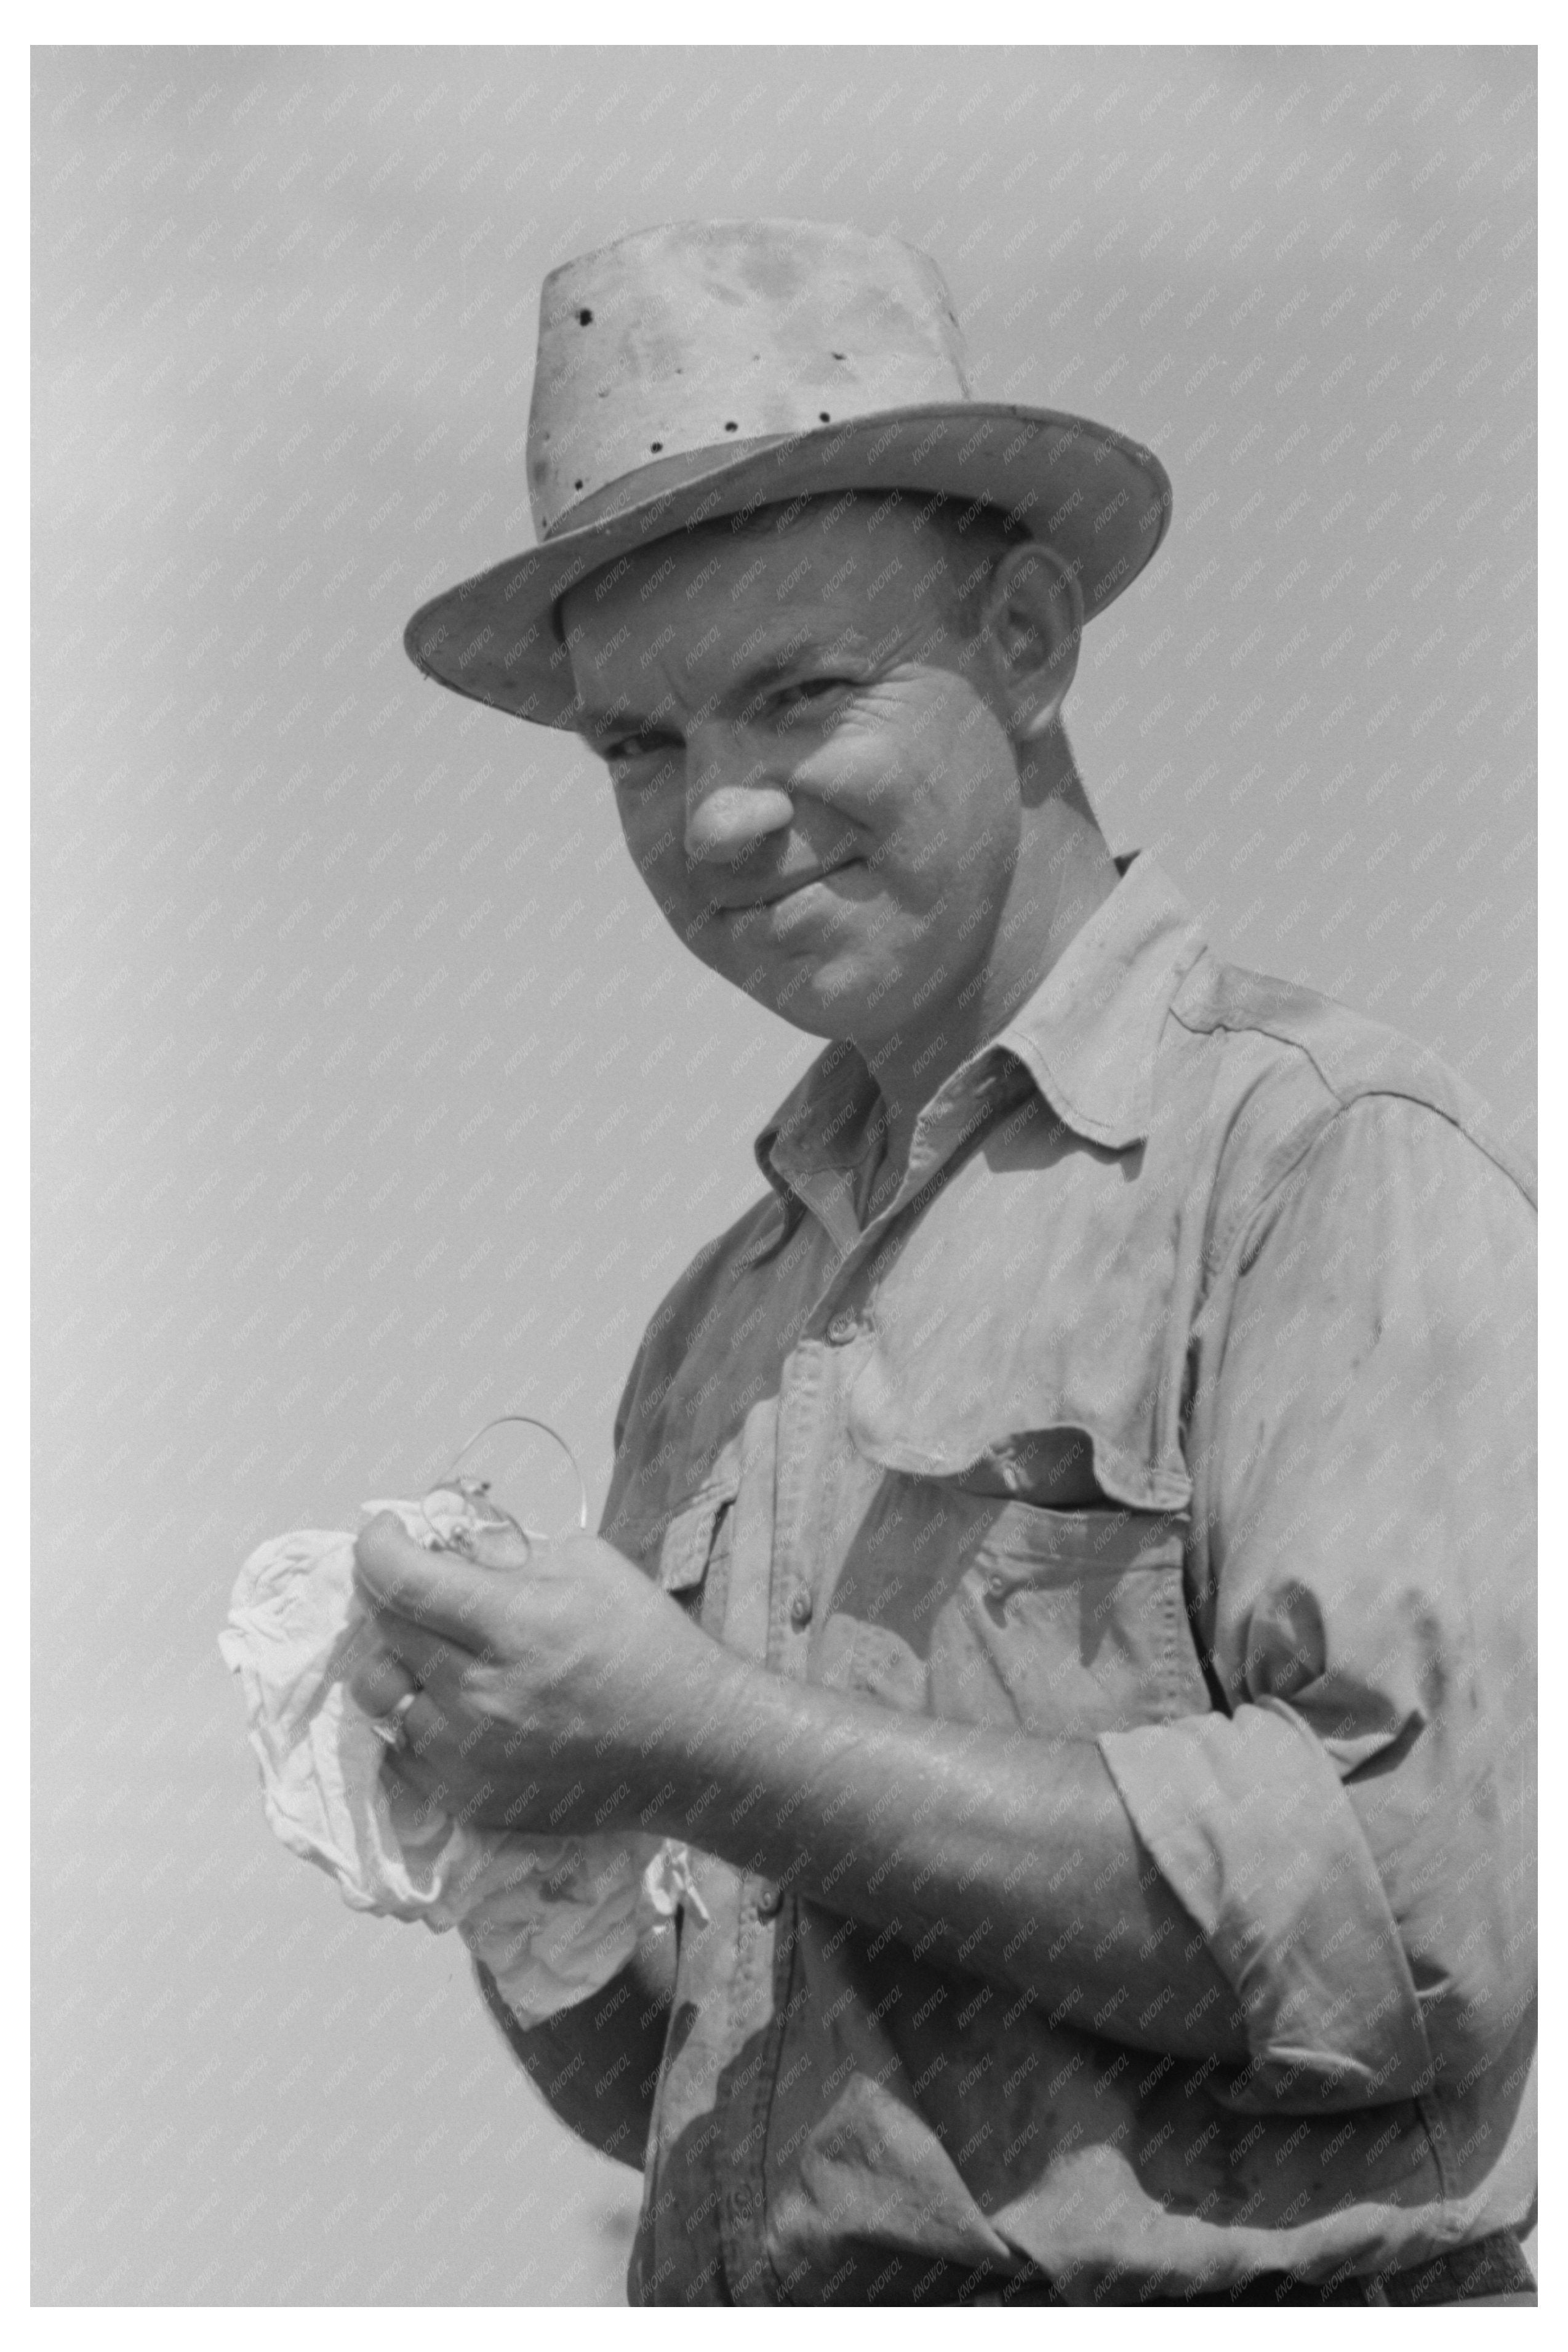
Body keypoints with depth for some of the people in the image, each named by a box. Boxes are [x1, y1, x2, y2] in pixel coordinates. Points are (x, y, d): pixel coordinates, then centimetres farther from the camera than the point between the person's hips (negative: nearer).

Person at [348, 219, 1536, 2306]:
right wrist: (487, 1829, 3)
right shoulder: (722, 1323, 17)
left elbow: (1420, 1919, -14)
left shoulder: (1327, 1156, -3)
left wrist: (699, 1749, -12)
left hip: (1195, 2305, -5)